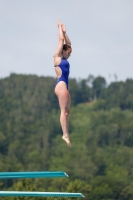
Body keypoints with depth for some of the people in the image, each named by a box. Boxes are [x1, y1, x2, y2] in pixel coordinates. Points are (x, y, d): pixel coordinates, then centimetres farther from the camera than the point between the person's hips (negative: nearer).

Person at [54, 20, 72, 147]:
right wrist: (60, 27, 10)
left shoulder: (63, 58, 19)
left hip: (64, 85, 9)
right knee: (63, 111, -13)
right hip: (61, 84, -9)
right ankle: (65, 135, -17)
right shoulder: (57, 57, -2)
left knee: (67, 111, 4)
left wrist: (64, 32, 25)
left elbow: (68, 43, 27)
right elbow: (61, 40, 0)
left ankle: (66, 135, 2)